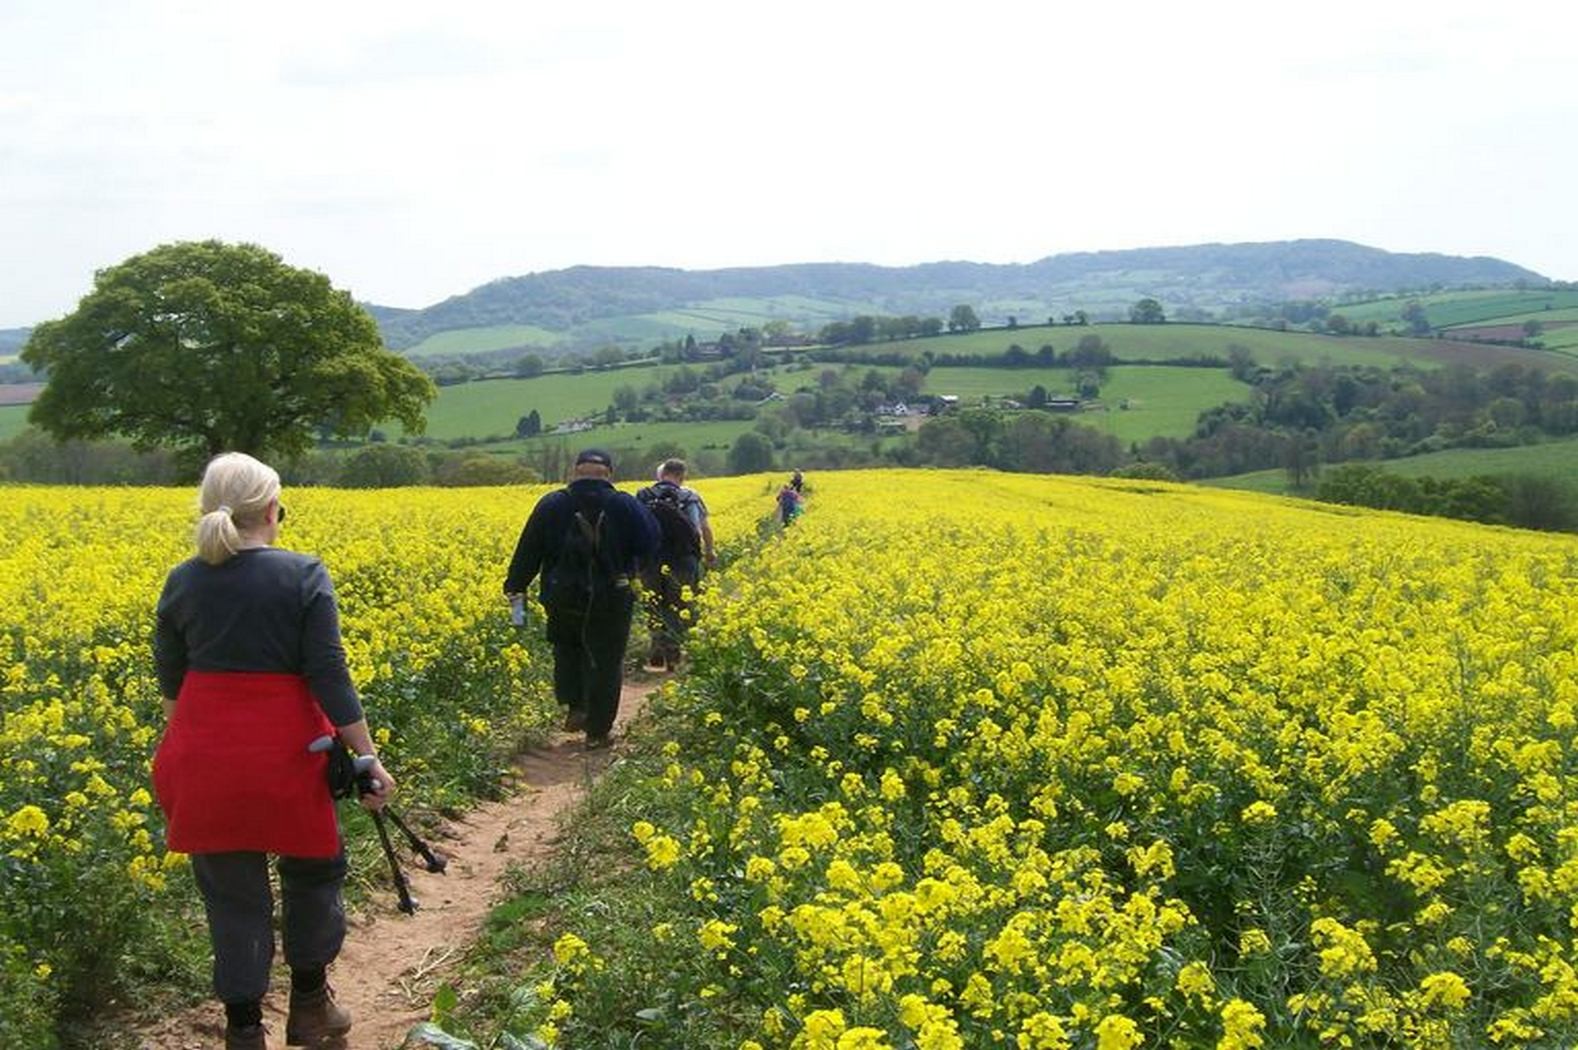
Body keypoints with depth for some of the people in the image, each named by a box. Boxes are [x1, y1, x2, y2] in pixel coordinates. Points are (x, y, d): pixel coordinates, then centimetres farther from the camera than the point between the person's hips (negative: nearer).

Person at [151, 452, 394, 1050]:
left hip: (204, 754, 3)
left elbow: (169, 677, 10)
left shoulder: (182, 582, 2)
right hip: (283, 753, -2)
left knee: (231, 889, 10)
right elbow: (328, 675, -12)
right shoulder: (304, 576, -8)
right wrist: (368, 756, -8)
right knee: (312, 870, 19)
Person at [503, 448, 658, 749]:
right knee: (604, 662, 7)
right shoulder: (625, 505, -5)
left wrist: (515, 587, 9)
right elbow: (649, 544, -7)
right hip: (611, 599, -1)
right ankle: (597, 732, 9)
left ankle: (574, 706, 9)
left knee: (567, 649, 24)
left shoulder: (551, 505, -2)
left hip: (563, 598, 1)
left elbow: (529, 550, 0)